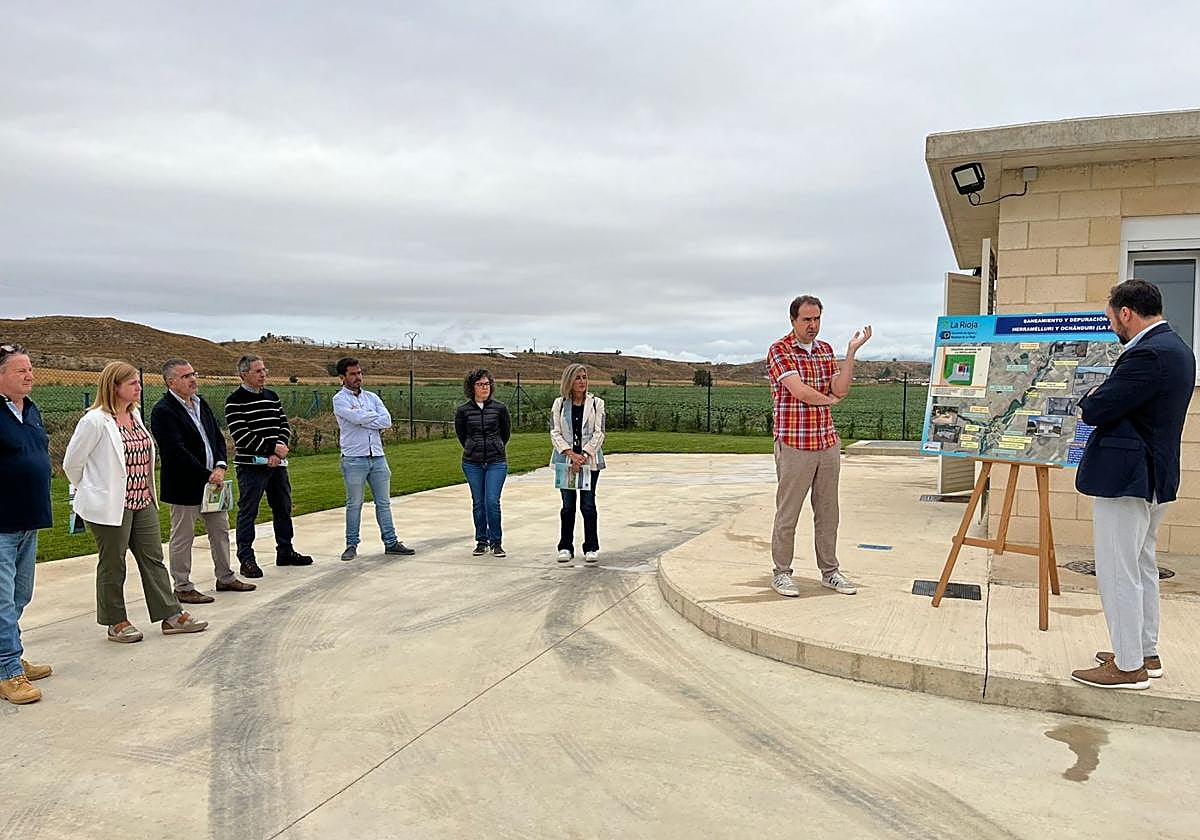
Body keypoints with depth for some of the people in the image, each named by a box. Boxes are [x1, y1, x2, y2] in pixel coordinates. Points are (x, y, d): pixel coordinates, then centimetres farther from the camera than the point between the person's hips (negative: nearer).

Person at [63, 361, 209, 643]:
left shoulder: (135, 415, 10)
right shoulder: (95, 421, -15)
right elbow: (71, 463, -9)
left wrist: (148, 492, 17)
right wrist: (92, 491, 4)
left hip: (142, 502, 7)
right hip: (111, 506, -7)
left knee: (153, 559, 9)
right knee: (113, 564, 7)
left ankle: (171, 616, 14)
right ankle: (116, 623, 21)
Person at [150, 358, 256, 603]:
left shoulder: (201, 403, 10)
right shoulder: (163, 411, -15)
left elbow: (218, 436, 10)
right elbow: (177, 451, -21)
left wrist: (220, 466, -6)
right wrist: (207, 475, -19)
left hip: (212, 480, 8)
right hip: (185, 485, -8)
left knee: (221, 531, 16)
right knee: (183, 537, 5)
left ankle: (225, 578, 30)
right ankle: (183, 588, 16)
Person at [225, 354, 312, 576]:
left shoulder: (272, 396, 11)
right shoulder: (235, 401, -8)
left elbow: (284, 426, 9)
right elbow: (241, 436, -16)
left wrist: (277, 454, -7)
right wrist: (273, 447, -15)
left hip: (277, 464, 7)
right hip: (251, 466, -7)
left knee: (283, 508, 14)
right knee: (248, 512, -1)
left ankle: (285, 552, 28)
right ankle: (246, 559, 7)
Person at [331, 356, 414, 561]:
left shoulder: (372, 397, 13)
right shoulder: (340, 399, -2)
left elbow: (387, 421, -1)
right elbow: (357, 418, -19)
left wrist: (364, 421, -10)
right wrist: (376, 416, -3)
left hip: (378, 456, 5)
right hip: (354, 459, -5)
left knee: (383, 502, 8)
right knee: (354, 504, 3)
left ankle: (391, 542, 14)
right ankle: (351, 545, 13)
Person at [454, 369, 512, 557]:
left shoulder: (500, 408, -1)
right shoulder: (463, 410, -1)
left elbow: (506, 433, 12)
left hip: (496, 462, -1)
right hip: (472, 463, 1)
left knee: (492, 501, -9)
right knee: (478, 503, 7)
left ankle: (496, 542, 4)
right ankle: (481, 541, 19)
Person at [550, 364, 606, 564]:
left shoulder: (596, 403, 3)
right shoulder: (559, 403, 5)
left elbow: (599, 433, -2)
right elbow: (555, 432, 0)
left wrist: (584, 456, -13)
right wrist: (571, 454, -13)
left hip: (590, 460, -1)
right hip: (565, 460, 1)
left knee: (588, 505, 0)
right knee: (568, 505, 5)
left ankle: (591, 548, 10)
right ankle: (565, 547, 15)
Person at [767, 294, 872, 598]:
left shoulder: (826, 350, 13)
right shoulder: (779, 351, -7)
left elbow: (840, 389, 0)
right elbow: (800, 391, -18)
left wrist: (852, 350, -6)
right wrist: (829, 399, 0)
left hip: (828, 443, 6)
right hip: (793, 445, -6)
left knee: (828, 511, 13)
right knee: (788, 513, 2)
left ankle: (829, 570, 24)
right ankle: (781, 573, 14)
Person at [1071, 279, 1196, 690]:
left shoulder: (1148, 355, -22)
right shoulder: (1175, 347, 12)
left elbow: (1095, 411, -21)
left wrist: (1092, 396, -1)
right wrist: (1104, 396, 5)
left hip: (1126, 478, -11)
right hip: (1154, 475, 11)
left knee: (1118, 573, -2)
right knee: (1142, 567, 20)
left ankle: (1128, 666, 7)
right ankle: (1146, 653, 31)